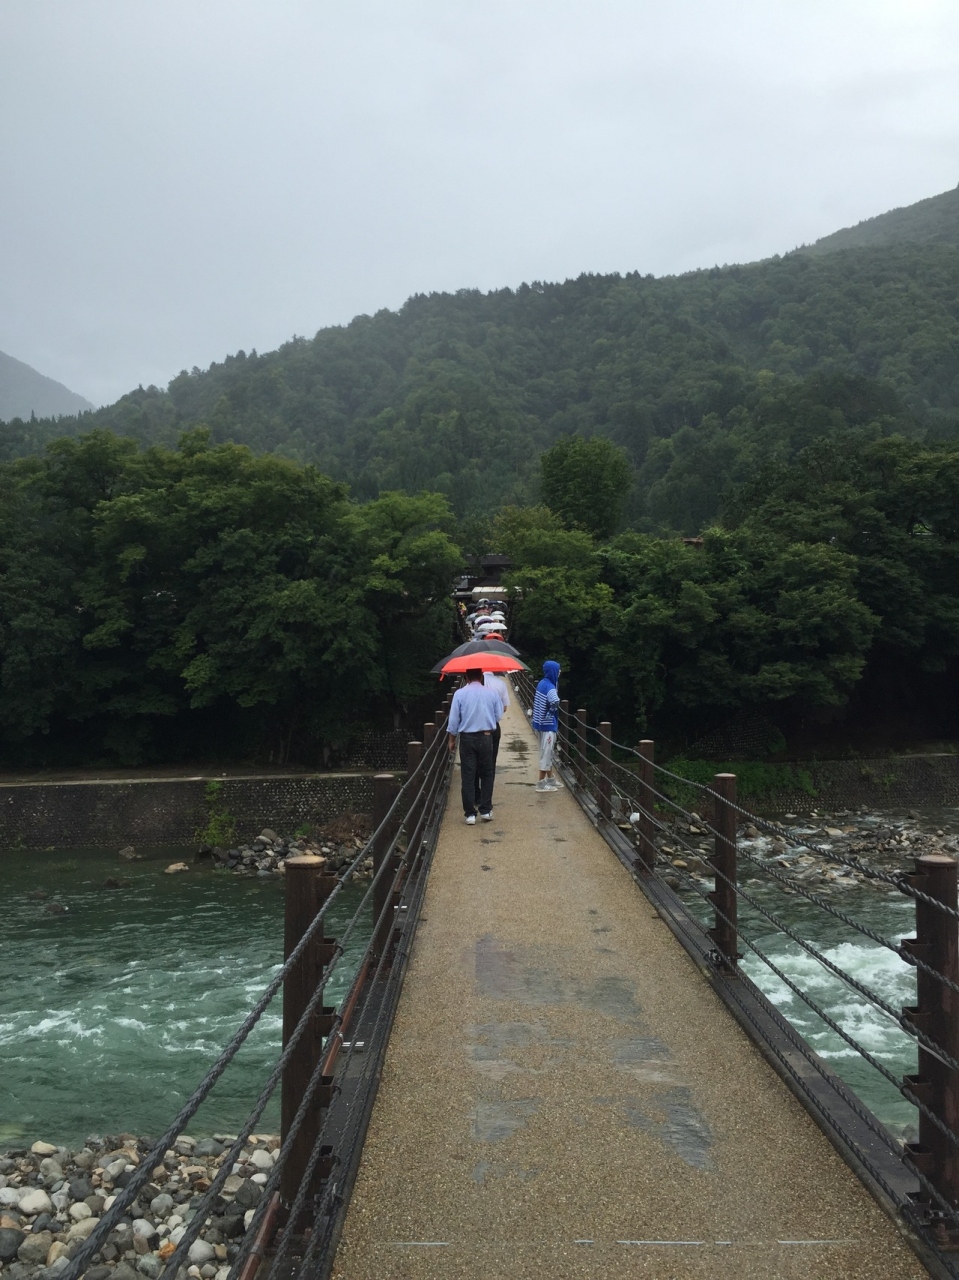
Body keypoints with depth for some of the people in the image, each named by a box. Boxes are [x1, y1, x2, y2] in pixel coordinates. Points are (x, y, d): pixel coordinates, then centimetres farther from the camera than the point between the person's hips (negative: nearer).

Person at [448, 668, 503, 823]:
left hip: (467, 738, -1)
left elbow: (454, 719, -4)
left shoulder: (459, 694, -7)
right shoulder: (492, 693, -3)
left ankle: (470, 814, 4)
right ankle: (486, 810, 13)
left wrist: (452, 740, 7)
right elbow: (498, 716, 2)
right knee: (486, 774, 13)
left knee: (468, 776, 4)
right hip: (486, 737, 1)